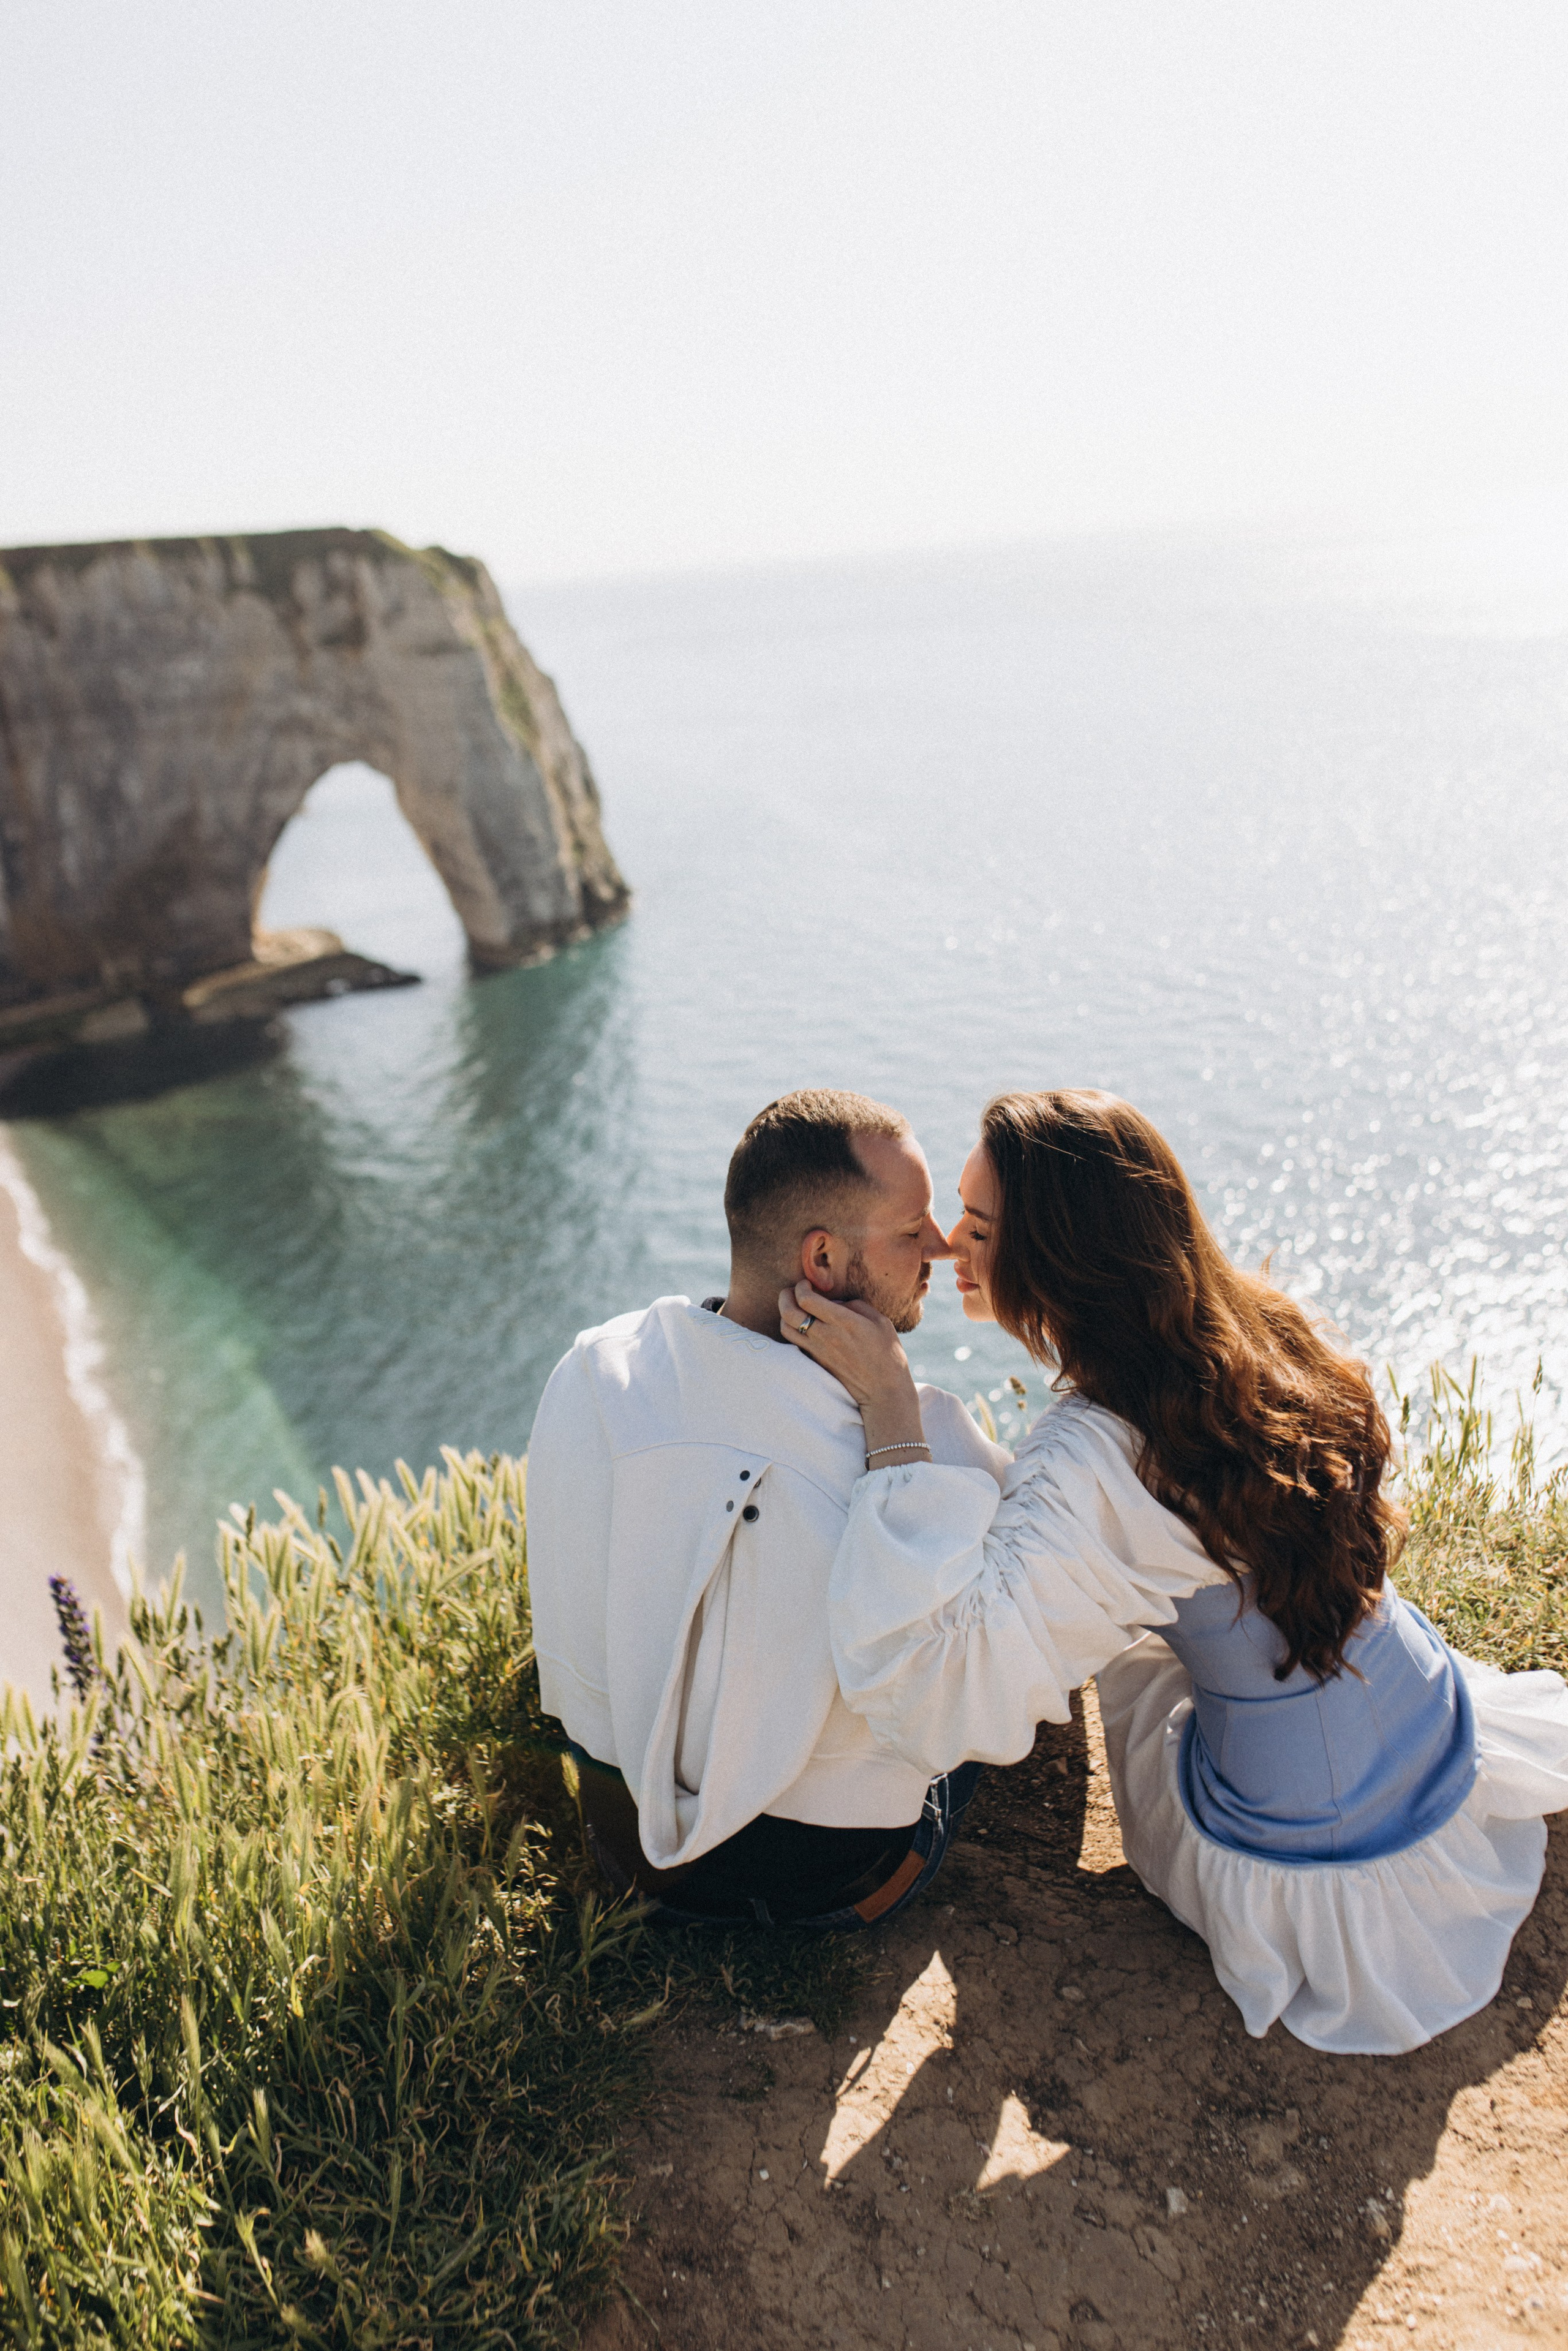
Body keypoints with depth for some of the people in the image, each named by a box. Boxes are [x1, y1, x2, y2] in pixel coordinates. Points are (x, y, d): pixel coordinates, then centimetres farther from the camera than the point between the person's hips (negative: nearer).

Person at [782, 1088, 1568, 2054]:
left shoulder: (1090, 1460, -29)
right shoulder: (1266, 1331, -9)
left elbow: (938, 1701, -35)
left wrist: (889, 1406, -33)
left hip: (1299, 1864, -4)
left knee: (1120, 1638, 21)